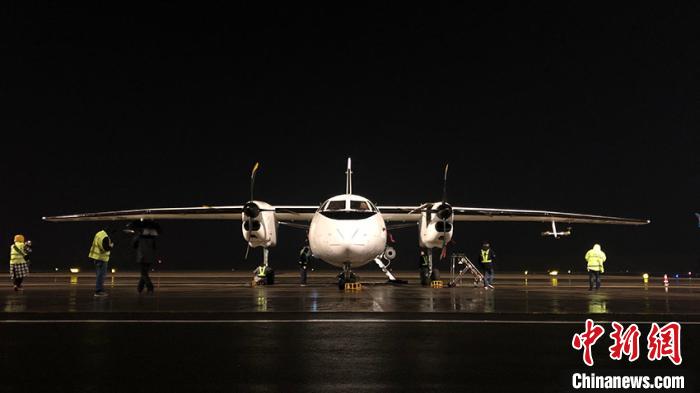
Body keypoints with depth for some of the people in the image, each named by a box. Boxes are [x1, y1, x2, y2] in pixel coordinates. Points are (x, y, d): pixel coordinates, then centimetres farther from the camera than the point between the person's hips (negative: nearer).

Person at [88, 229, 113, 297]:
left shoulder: (99, 233, 9)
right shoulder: (105, 237, -21)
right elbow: (106, 248, -24)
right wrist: (112, 245, -4)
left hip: (95, 256, 10)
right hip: (101, 258, -10)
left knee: (99, 274, 16)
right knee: (100, 275, -4)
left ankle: (101, 290, 24)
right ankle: (98, 292, -2)